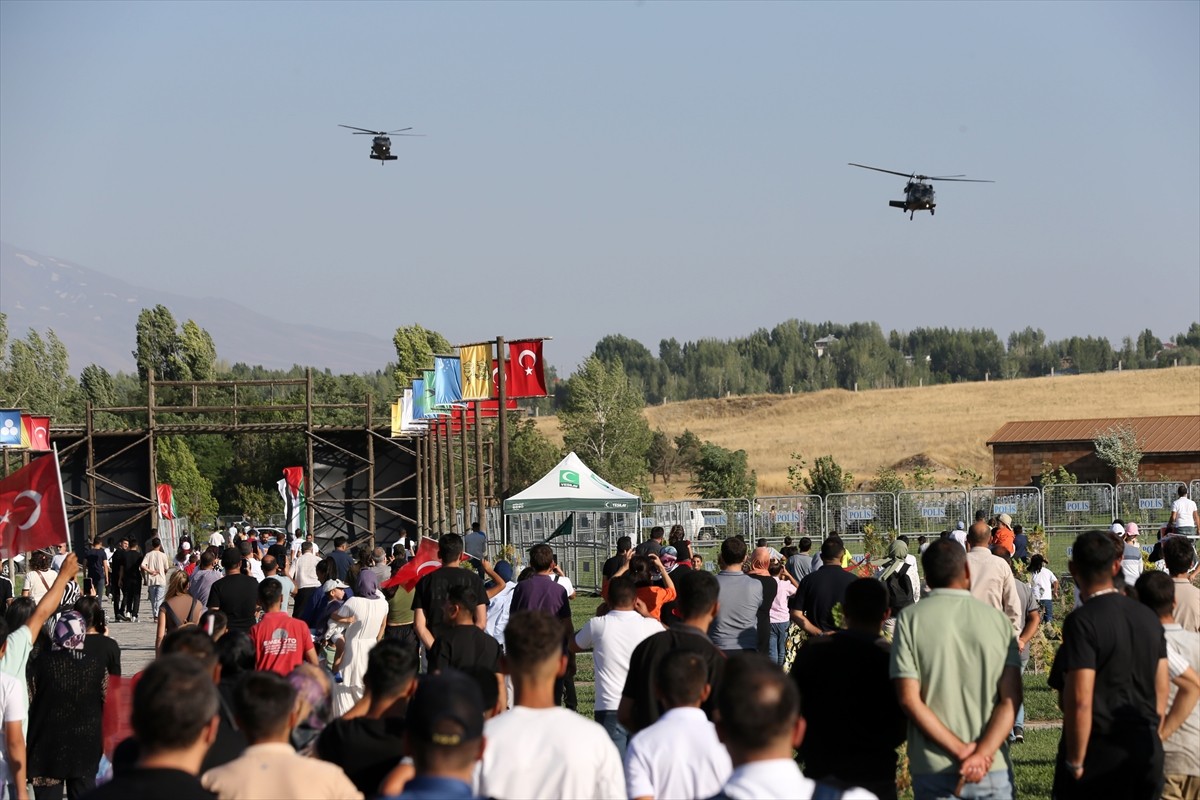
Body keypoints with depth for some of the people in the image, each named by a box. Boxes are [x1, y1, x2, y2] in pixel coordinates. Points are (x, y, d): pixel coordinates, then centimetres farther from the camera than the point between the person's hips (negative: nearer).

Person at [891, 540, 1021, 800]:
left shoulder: (910, 619, -1)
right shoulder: (998, 620, 3)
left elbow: (909, 699, -9)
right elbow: (1011, 699, -6)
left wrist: (962, 751, -10)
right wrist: (982, 754, -14)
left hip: (933, 771, -1)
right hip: (993, 771, 1)